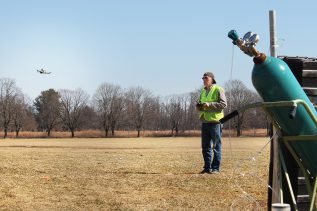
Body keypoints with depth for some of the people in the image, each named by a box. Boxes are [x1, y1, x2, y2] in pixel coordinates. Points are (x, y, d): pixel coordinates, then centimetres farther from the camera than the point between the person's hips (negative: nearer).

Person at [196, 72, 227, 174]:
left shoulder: (218, 90, -4)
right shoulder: (203, 91, 18)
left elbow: (223, 104, -14)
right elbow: (200, 107, 25)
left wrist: (209, 104, -19)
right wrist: (199, 106, 1)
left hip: (215, 121, -7)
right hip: (204, 121, 7)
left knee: (216, 146, -1)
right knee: (205, 146, 8)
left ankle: (216, 168, 2)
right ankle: (207, 167, 14)